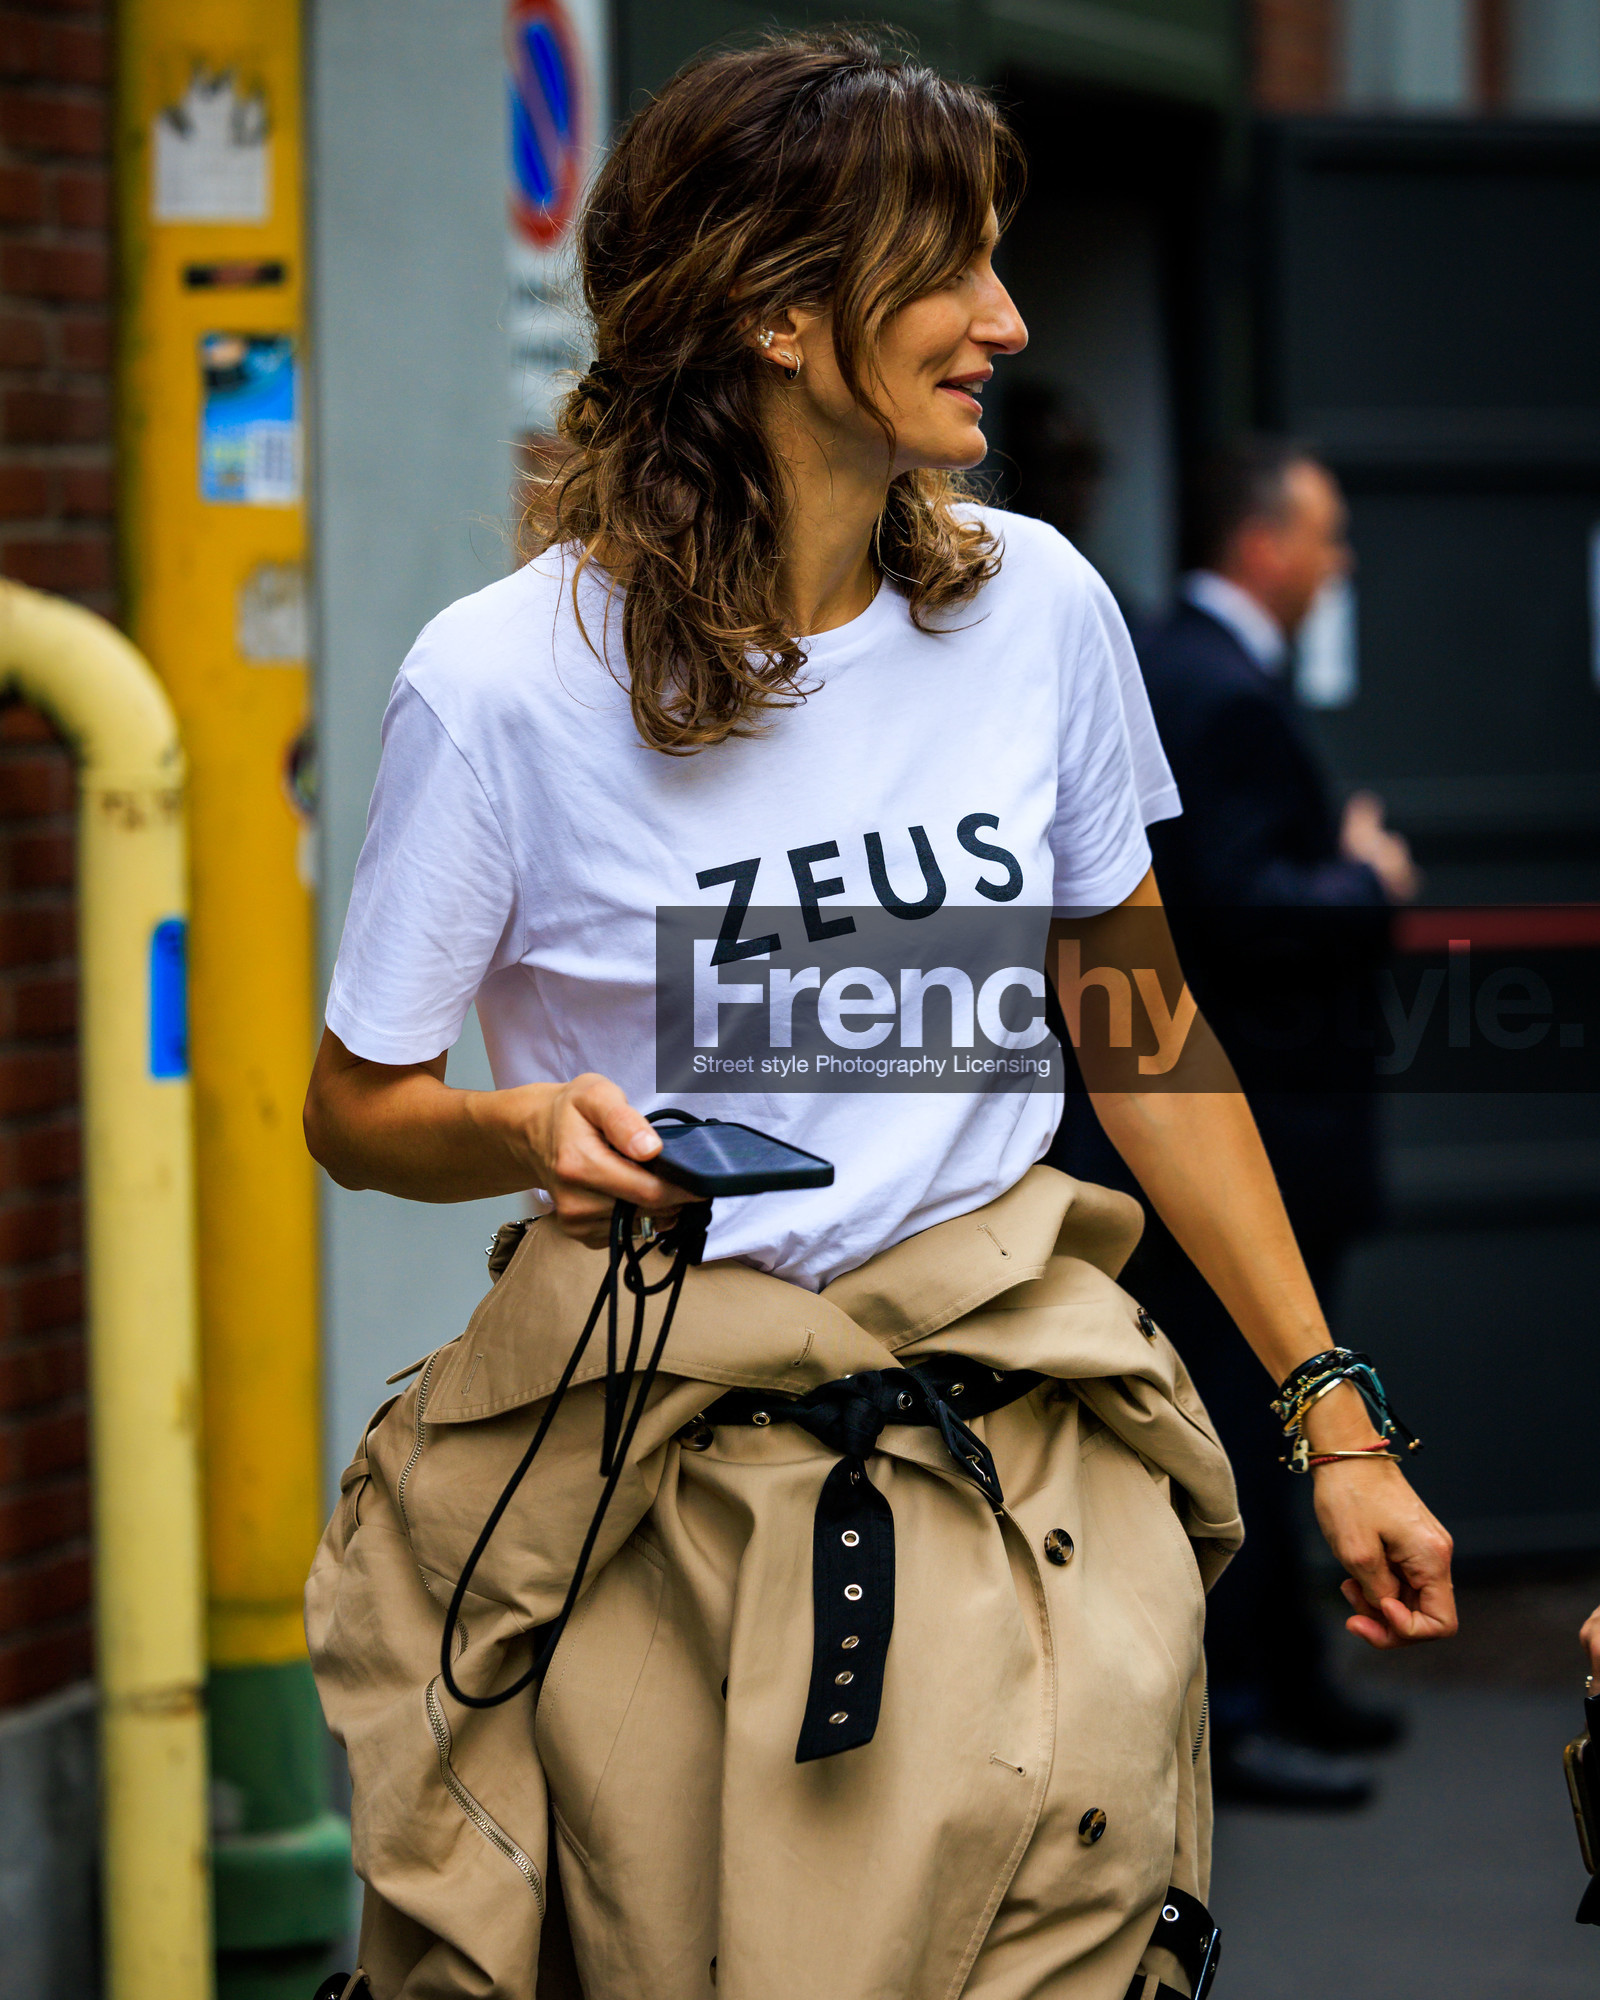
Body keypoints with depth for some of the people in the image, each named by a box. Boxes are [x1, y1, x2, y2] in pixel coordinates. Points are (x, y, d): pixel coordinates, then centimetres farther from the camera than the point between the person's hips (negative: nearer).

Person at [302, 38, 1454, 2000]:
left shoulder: (1034, 605, 1)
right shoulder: (505, 681, -10)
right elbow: (358, 1106, 1)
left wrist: (1332, 1417, 10)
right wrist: (536, 1129, -22)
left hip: (1020, 1460, 3)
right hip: (656, 1497, -3)